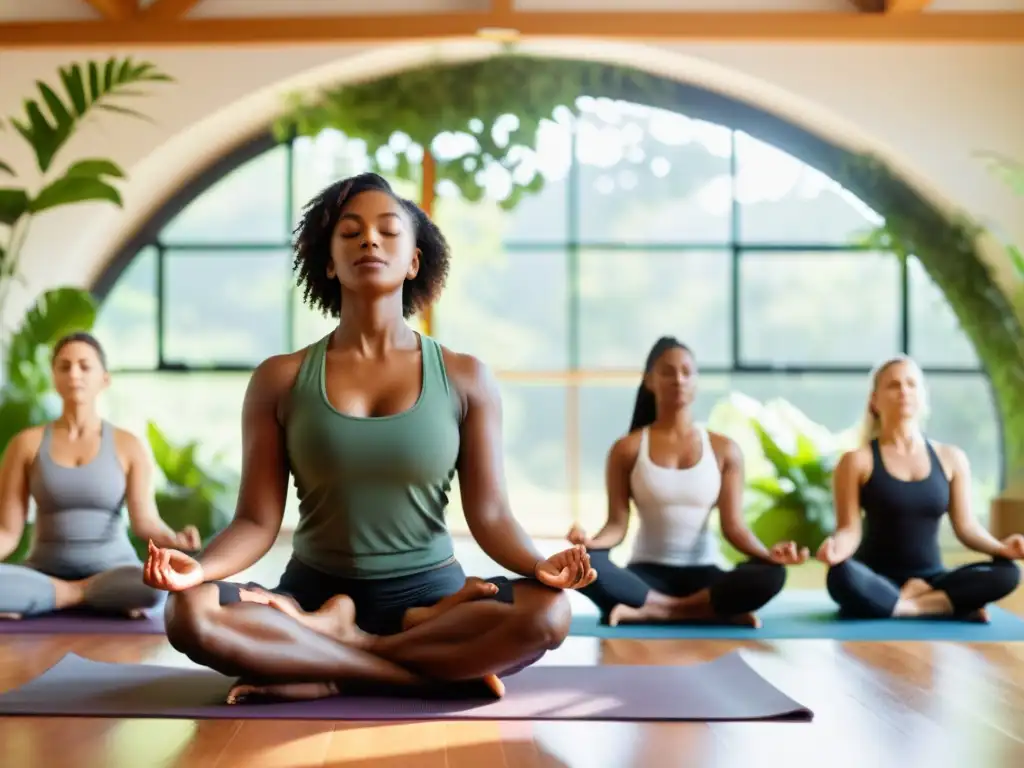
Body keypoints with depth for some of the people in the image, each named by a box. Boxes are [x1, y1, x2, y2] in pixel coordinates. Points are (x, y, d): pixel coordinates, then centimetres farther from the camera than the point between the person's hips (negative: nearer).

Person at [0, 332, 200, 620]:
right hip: (46, 572, 1)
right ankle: (113, 598, -17)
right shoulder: (26, 444, 2)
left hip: (112, 571, -1)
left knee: (153, 585, -38)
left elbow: (145, 521, -8)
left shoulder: (129, 446, 1)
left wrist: (174, 539, -31)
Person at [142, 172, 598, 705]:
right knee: (190, 613, -30)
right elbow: (257, 521, -1)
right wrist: (199, 567, -23)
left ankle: (325, 675, -19)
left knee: (547, 612, -31)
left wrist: (539, 565, -25)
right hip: (313, 591, 0)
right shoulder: (280, 380, 2)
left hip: (429, 593, 0)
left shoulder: (465, 379, 2)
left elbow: (490, 515, -3)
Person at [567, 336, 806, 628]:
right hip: (648, 573, -1)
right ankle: (718, 611, -29)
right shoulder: (627, 449, 2)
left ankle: (653, 612, -26)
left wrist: (768, 553, -21)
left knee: (770, 575, -31)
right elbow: (617, 523, -2)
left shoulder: (724, 449, 4)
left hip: (704, 573, 1)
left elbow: (734, 525, 0)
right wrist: (592, 541, -26)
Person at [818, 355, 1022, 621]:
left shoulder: (951, 458, 9)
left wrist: (1001, 547, -14)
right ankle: (954, 605, -28)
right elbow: (850, 530, -6)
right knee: (842, 577, -39)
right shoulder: (857, 460, -1)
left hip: (931, 579, 3)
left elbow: (966, 526, 6)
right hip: (877, 582, -3)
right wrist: (837, 547, -31)